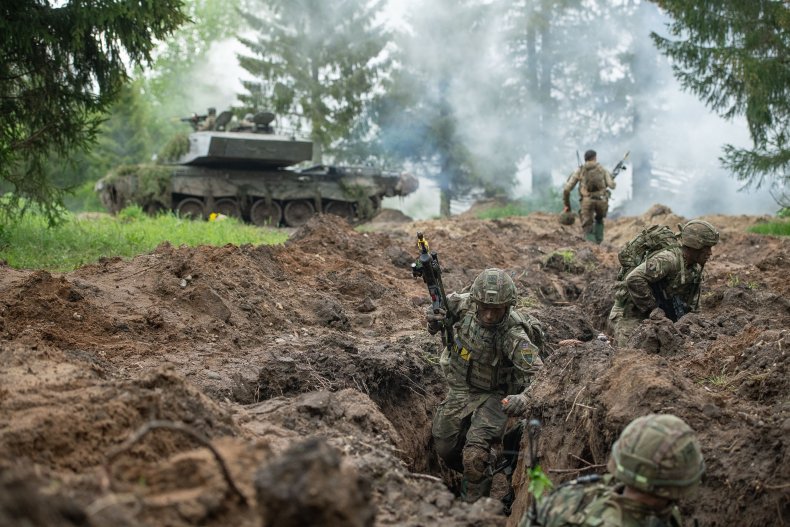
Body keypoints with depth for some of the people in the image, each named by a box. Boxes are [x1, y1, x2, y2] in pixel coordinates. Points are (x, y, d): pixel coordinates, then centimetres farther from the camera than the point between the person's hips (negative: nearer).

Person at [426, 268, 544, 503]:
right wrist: (435, 320, -18)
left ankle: (474, 503, 1)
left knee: (475, 456, -23)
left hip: (494, 396, -5)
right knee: (445, 448, 13)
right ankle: (483, 470, 42)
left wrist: (524, 398, -57)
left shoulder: (514, 336, -31)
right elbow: (443, 304, 6)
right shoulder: (464, 304, -17)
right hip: (459, 390, 5)